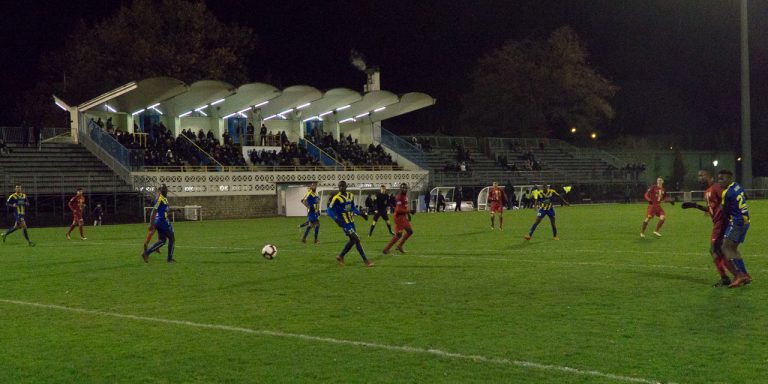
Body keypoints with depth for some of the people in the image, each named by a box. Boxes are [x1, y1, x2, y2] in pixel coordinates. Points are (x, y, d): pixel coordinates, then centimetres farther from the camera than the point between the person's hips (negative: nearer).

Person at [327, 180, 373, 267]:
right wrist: (337, 219, -25)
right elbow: (330, 210, -13)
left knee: (352, 240, 14)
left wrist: (361, 214, 14)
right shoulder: (336, 198, -14)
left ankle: (340, 256, 30)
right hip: (344, 223, -8)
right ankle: (365, 260, -4)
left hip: (351, 221, 8)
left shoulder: (351, 196, 7)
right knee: (356, 239, -10)